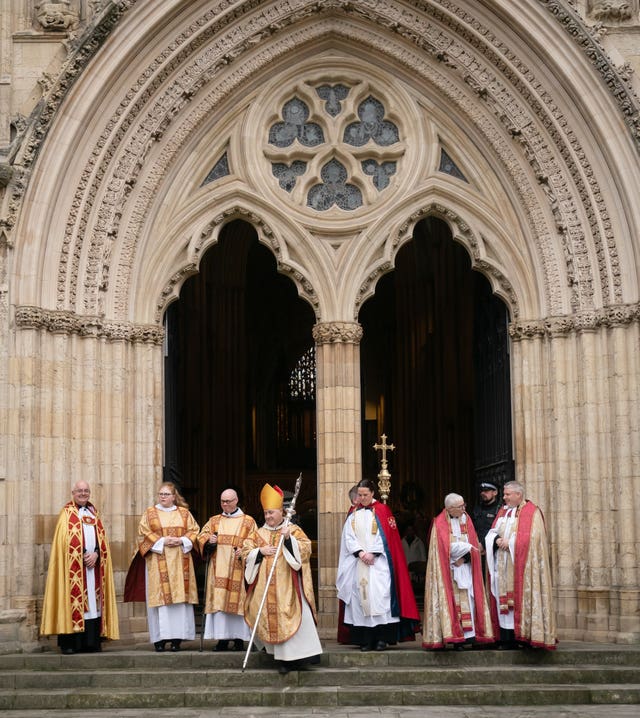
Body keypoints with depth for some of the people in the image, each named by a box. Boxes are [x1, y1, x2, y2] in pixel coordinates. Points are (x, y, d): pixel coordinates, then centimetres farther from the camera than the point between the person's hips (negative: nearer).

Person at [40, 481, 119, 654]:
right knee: (74, 600, -10)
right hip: (74, 565, -5)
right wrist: (83, 555, -13)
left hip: (93, 562, 5)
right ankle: (70, 643, -10)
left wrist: (96, 554, -6)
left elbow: (101, 537, 12)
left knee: (93, 601, 0)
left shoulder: (94, 513, 18)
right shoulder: (67, 513, 4)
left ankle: (91, 642, 1)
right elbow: (66, 539, -6)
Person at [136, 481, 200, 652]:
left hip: (179, 561, 2)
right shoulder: (150, 513, 8)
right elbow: (143, 533, -1)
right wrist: (162, 541, -12)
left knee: (179, 597, -2)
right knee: (160, 597, -6)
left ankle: (177, 637, 1)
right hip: (158, 562, -2)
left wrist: (182, 540, -10)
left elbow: (194, 531, 8)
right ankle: (160, 639, -4)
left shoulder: (184, 513, 12)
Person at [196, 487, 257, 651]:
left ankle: (238, 638, -1)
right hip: (218, 568, 3)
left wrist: (244, 551, -16)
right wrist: (209, 541, -11)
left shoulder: (248, 521, 7)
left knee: (237, 600, -6)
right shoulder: (214, 520, 16)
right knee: (218, 600, -3)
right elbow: (202, 536, 11)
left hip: (238, 568, -3)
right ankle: (222, 638, 0)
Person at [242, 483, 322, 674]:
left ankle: (295, 655, -11)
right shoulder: (259, 533, 15)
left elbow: (306, 549, -6)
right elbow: (246, 551, 10)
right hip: (266, 585, 3)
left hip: (287, 584, -3)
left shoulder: (293, 530, 5)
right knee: (270, 618, -1)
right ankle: (283, 658, 5)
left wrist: (288, 539, -17)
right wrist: (260, 552, -7)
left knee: (293, 616, -13)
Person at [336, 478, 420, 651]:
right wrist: (360, 552, -9)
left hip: (378, 562, -3)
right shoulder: (353, 514, 14)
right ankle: (366, 640, -1)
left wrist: (372, 554, -11)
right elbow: (349, 537, 7)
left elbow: (386, 536, -3)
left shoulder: (382, 511, 4)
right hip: (359, 564, 3)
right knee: (362, 598, -2)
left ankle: (382, 638, -10)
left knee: (379, 596, -11)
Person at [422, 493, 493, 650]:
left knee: (468, 598, -4)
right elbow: (448, 548, -15)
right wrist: (467, 547, -6)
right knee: (452, 600, -8)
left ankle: (469, 634, -6)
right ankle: (454, 635, -9)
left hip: (465, 567, 4)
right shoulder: (440, 524, -5)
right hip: (448, 570, -4)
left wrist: (463, 557, -11)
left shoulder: (466, 519, 10)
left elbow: (474, 545, 5)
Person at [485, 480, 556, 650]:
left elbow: (531, 536, -13)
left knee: (519, 597, -10)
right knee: (503, 598, 1)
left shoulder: (531, 512, -2)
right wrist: (497, 540, -9)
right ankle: (507, 639, 1)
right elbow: (491, 533, 13)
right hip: (502, 565, 6)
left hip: (520, 564, -6)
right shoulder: (503, 512, 19)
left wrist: (510, 542, -12)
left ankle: (522, 635, -7)